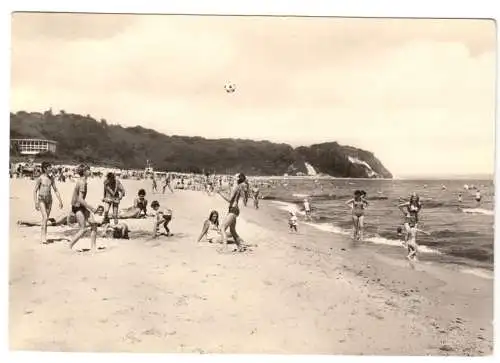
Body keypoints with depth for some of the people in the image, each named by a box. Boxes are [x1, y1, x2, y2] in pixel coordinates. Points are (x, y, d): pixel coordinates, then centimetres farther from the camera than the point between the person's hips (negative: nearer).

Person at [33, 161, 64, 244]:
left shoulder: (51, 178, 6)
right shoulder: (40, 178, -8)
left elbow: (55, 190, 12)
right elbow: (35, 191, -7)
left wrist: (60, 201, 8)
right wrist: (36, 203, -13)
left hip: (49, 199, 5)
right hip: (41, 199, -5)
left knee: (46, 219, 8)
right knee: (45, 217, -19)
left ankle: (42, 237, 18)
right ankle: (43, 237, -18)